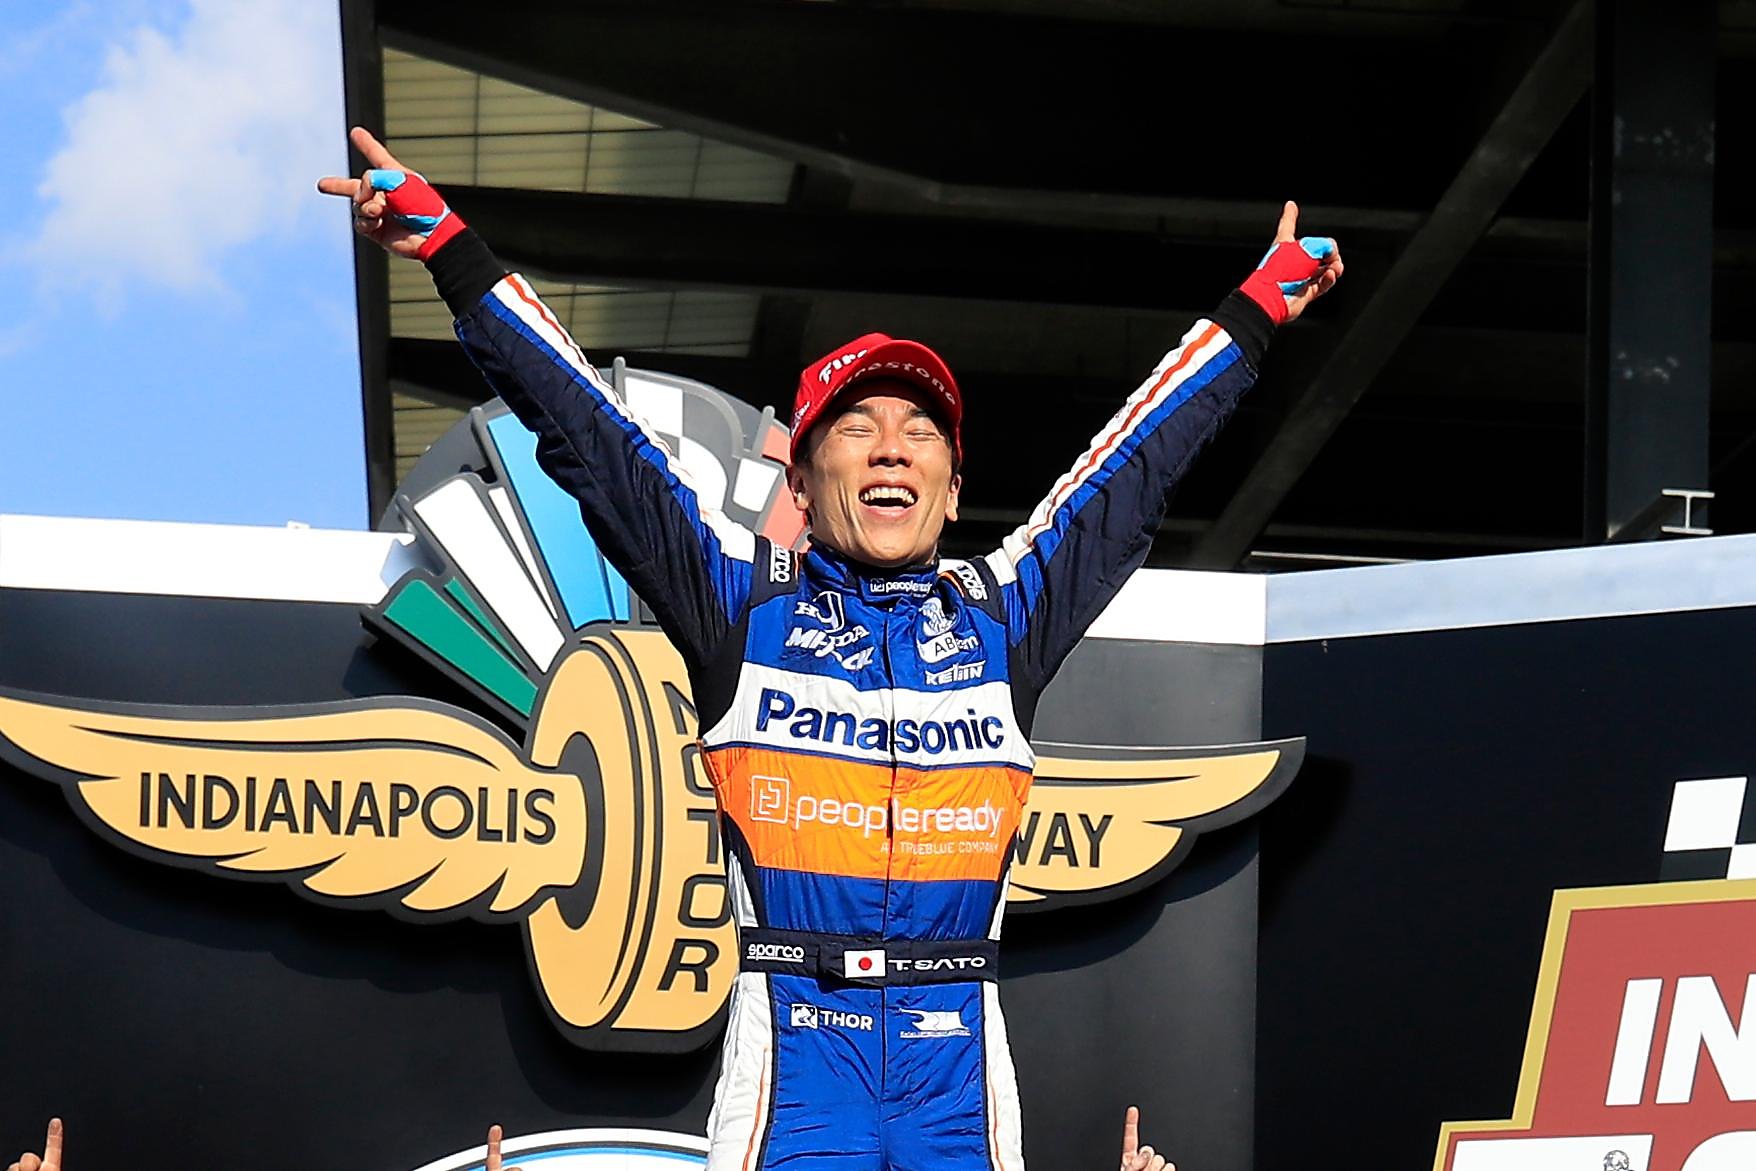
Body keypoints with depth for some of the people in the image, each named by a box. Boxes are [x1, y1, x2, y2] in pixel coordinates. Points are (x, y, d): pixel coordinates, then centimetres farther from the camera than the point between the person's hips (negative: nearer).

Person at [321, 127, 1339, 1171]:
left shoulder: (1002, 614, 18)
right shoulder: (744, 600, 11)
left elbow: (1137, 460, 27)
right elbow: (588, 430, 9)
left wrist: (1255, 310, 35)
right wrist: (452, 251, 7)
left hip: (960, 1056, 2)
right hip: (794, 1055, -2)